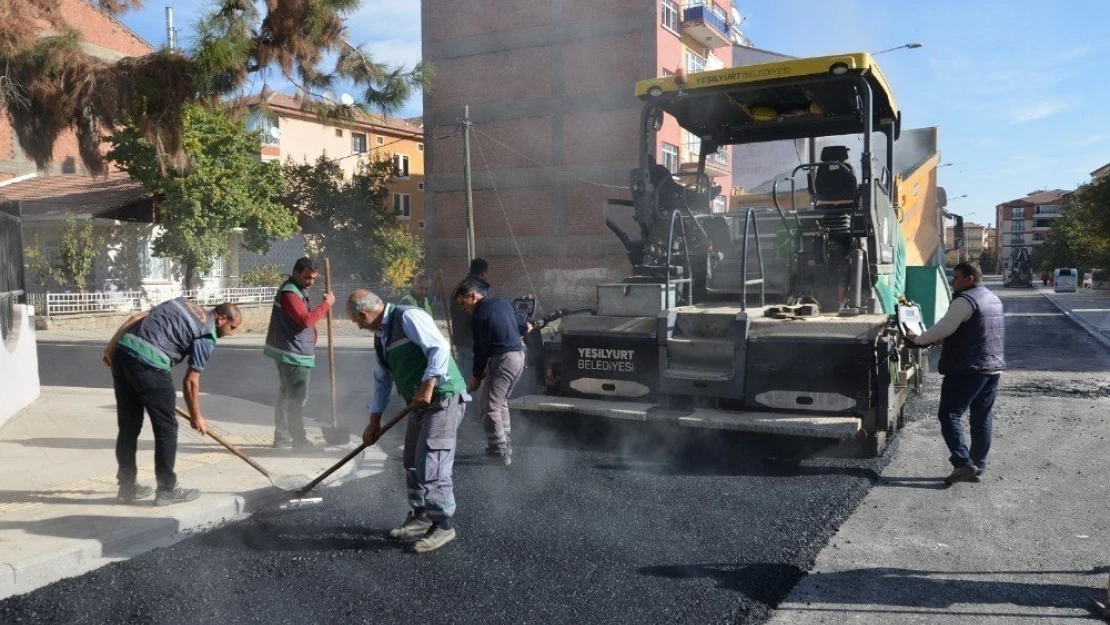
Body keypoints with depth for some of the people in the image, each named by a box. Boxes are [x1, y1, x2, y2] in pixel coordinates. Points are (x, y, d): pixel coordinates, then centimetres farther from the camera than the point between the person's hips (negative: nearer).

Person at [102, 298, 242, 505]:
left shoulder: (184, 302, 22)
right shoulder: (207, 336, 2)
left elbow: (135, 318, 17)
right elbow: (190, 381, 1)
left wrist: (111, 348, 19)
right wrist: (196, 416, 12)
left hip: (122, 350, 8)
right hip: (148, 363, -8)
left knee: (128, 426, 17)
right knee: (166, 428, 5)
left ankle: (127, 486, 27)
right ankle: (167, 490, 12)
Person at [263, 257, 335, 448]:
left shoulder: (296, 289, 15)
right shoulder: (289, 293, -18)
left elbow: (305, 317, 24)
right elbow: (306, 319, -28)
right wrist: (326, 304, -20)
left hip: (289, 353, 11)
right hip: (294, 354, -11)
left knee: (286, 396, 14)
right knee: (297, 398, -7)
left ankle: (282, 438, 22)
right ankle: (299, 440, -3)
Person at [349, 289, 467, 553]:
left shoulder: (407, 317, -14)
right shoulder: (380, 335, 15)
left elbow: (440, 348, -24)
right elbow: (382, 380, 22)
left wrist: (427, 387, -27)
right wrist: (374, 422, 24)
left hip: (444, 398, -10)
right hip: (420, 403, 10)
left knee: (431, 465, -10)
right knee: (412, 463, 14)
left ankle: (442, 525, 2)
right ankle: (420, 518, 27)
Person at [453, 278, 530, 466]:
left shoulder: (479, 316, -14)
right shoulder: (503, 302, 11)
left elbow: (481, 349, -11)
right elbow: (522, 326, 20)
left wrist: (476, 375, -1)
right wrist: (526, 327, 43)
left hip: (502, 360, -10)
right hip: (519, 355, 10)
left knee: (489, 408, -5)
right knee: (501, 402, 22)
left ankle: (500, 453, -5)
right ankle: (505, 444, 26)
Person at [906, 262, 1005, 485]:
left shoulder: (965, 300, -13)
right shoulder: (994, 299, 18)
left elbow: (944, 328, -17)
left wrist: (917, 339, -2)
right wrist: (940, 339, 23)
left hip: (968, 369, -9)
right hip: (994, 367, 9)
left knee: (949, 415, -5)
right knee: (983, 418, 11)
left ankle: (963, 464, -13)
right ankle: (978, 467, 16)